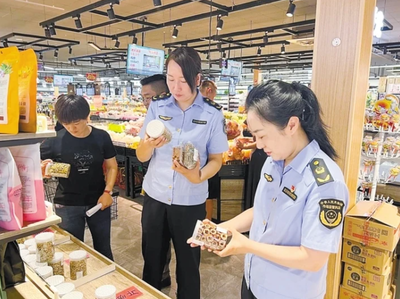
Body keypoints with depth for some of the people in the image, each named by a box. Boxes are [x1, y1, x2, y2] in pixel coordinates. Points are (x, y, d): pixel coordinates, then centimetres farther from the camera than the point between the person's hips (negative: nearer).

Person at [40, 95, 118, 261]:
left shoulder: (101, 137, -8)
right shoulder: (55, 140, -12)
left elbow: (112, 166, 1)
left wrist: (107, 192, -10)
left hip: (98, 201, 1)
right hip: (67, 204, -1)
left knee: (103, 248, 18)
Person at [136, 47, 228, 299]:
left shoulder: (212, 114, -9)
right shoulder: (157, 107, -2)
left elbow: (216, 159, -4)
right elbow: (141, 157, 0)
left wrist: (198, 176, -24)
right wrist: (149, 145, -23)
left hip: (190, 202, -2)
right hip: (155, 197, 3)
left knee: (188, 265, 15)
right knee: (152, 261, 19)